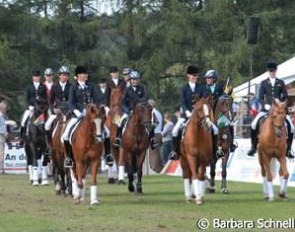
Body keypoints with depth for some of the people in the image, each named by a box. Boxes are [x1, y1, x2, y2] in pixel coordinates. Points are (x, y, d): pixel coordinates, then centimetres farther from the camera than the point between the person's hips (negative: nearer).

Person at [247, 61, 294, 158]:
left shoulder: (281, 83, 9)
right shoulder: (264, 83, 8)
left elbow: (285, 97, 9)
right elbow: (260, 97, 4)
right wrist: (265, 105, -14)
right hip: (266, 109, 0)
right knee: (254, 124, -19)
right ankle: (253, 147, -5)